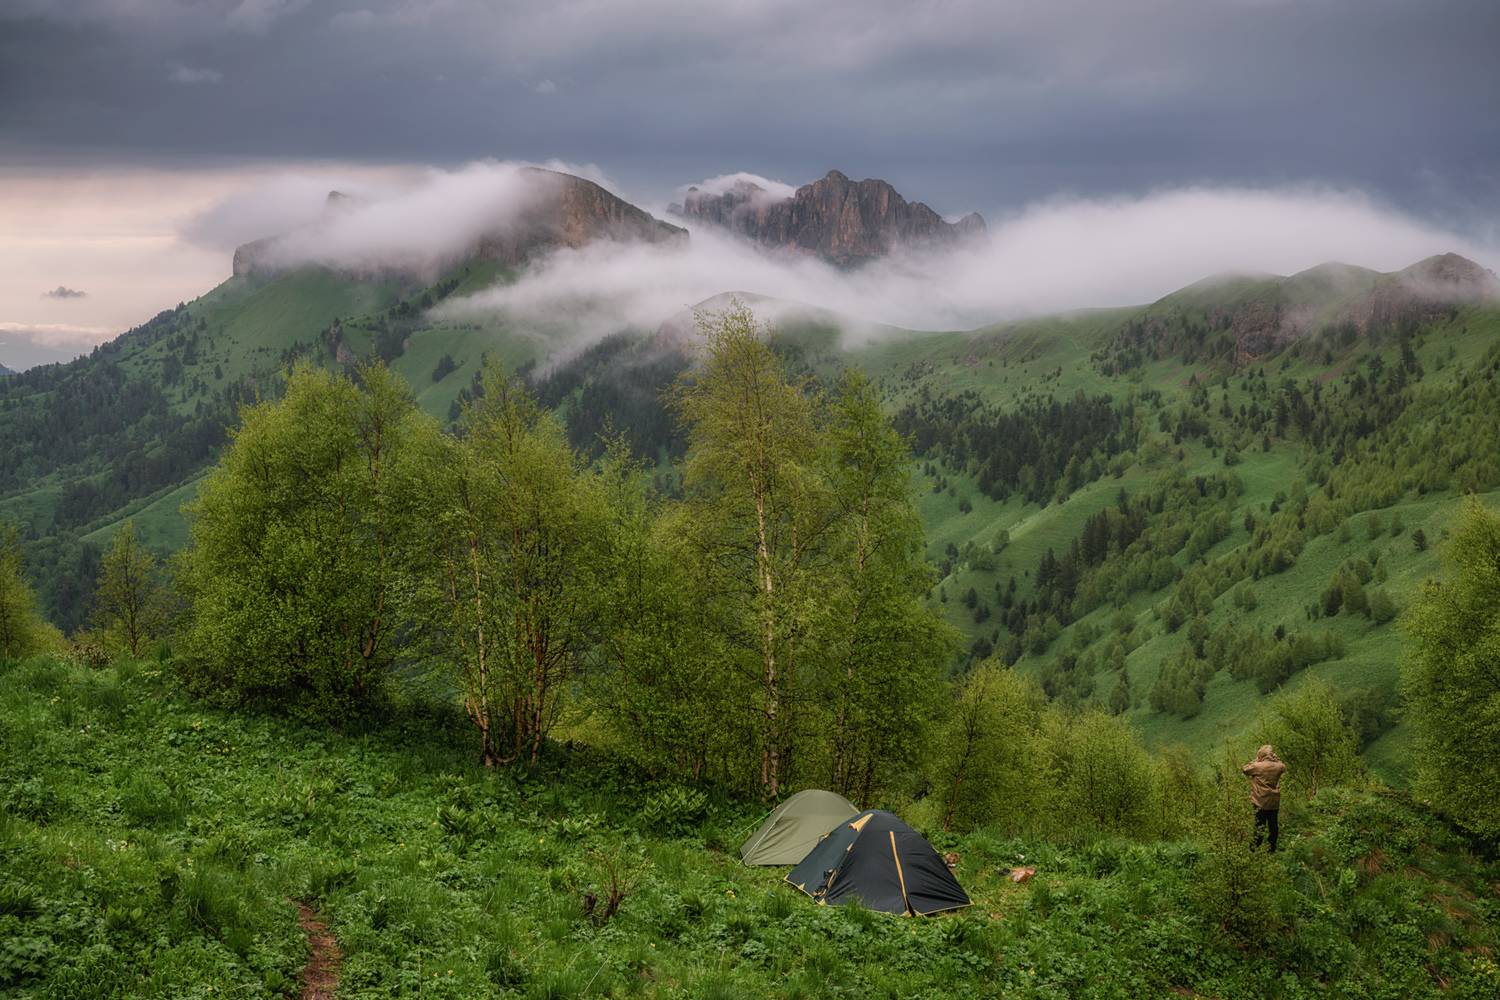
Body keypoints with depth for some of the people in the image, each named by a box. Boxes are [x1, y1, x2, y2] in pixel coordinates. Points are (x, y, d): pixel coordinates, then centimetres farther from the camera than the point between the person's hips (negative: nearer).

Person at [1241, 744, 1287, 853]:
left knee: (1260, 826, 3)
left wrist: (1255, 761, 3)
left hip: (1261, 803, -3)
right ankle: (1272, 849, 20)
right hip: (1274, 803, 3)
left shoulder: (1257, 766, -17)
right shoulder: (1278, 766, -5)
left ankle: (1255, 848, 5)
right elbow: (1284, 767, 19)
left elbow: (1244, 769, -2)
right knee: (1273, 825, 12)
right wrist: (1276, 759, 9)